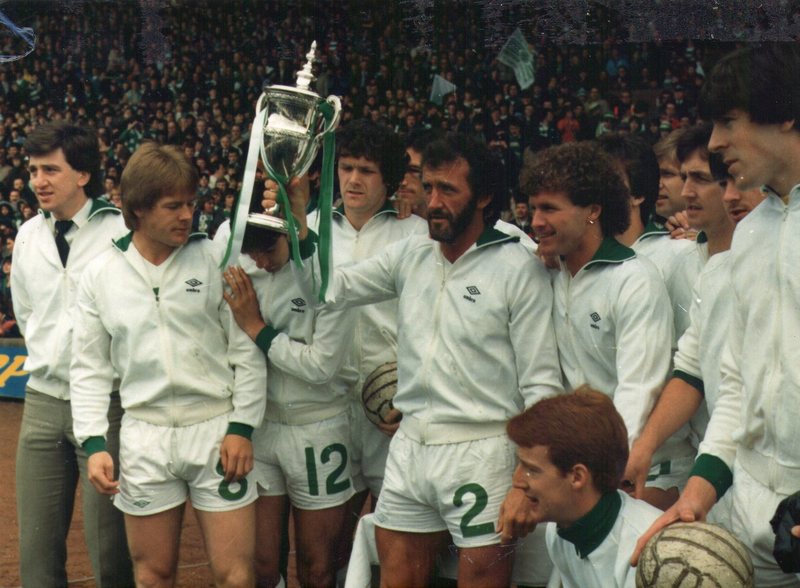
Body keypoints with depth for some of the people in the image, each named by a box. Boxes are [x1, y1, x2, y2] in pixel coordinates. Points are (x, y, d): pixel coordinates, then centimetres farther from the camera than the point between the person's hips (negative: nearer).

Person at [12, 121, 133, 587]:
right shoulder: (28, 236, 8)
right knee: (37, 548, 7)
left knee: (110, 550, -1)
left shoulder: (122, 232, -11)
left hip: (107, 403, -5)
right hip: (42, 403, 5)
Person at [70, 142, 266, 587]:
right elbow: (90, 368, 8)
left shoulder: (214, 259, -3)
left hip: (217, 430, -1)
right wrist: (94, 443, 0)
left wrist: (242, 427, -6)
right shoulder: (102, 275, 2)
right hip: (145, 439, 2)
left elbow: (247, 349, 0)